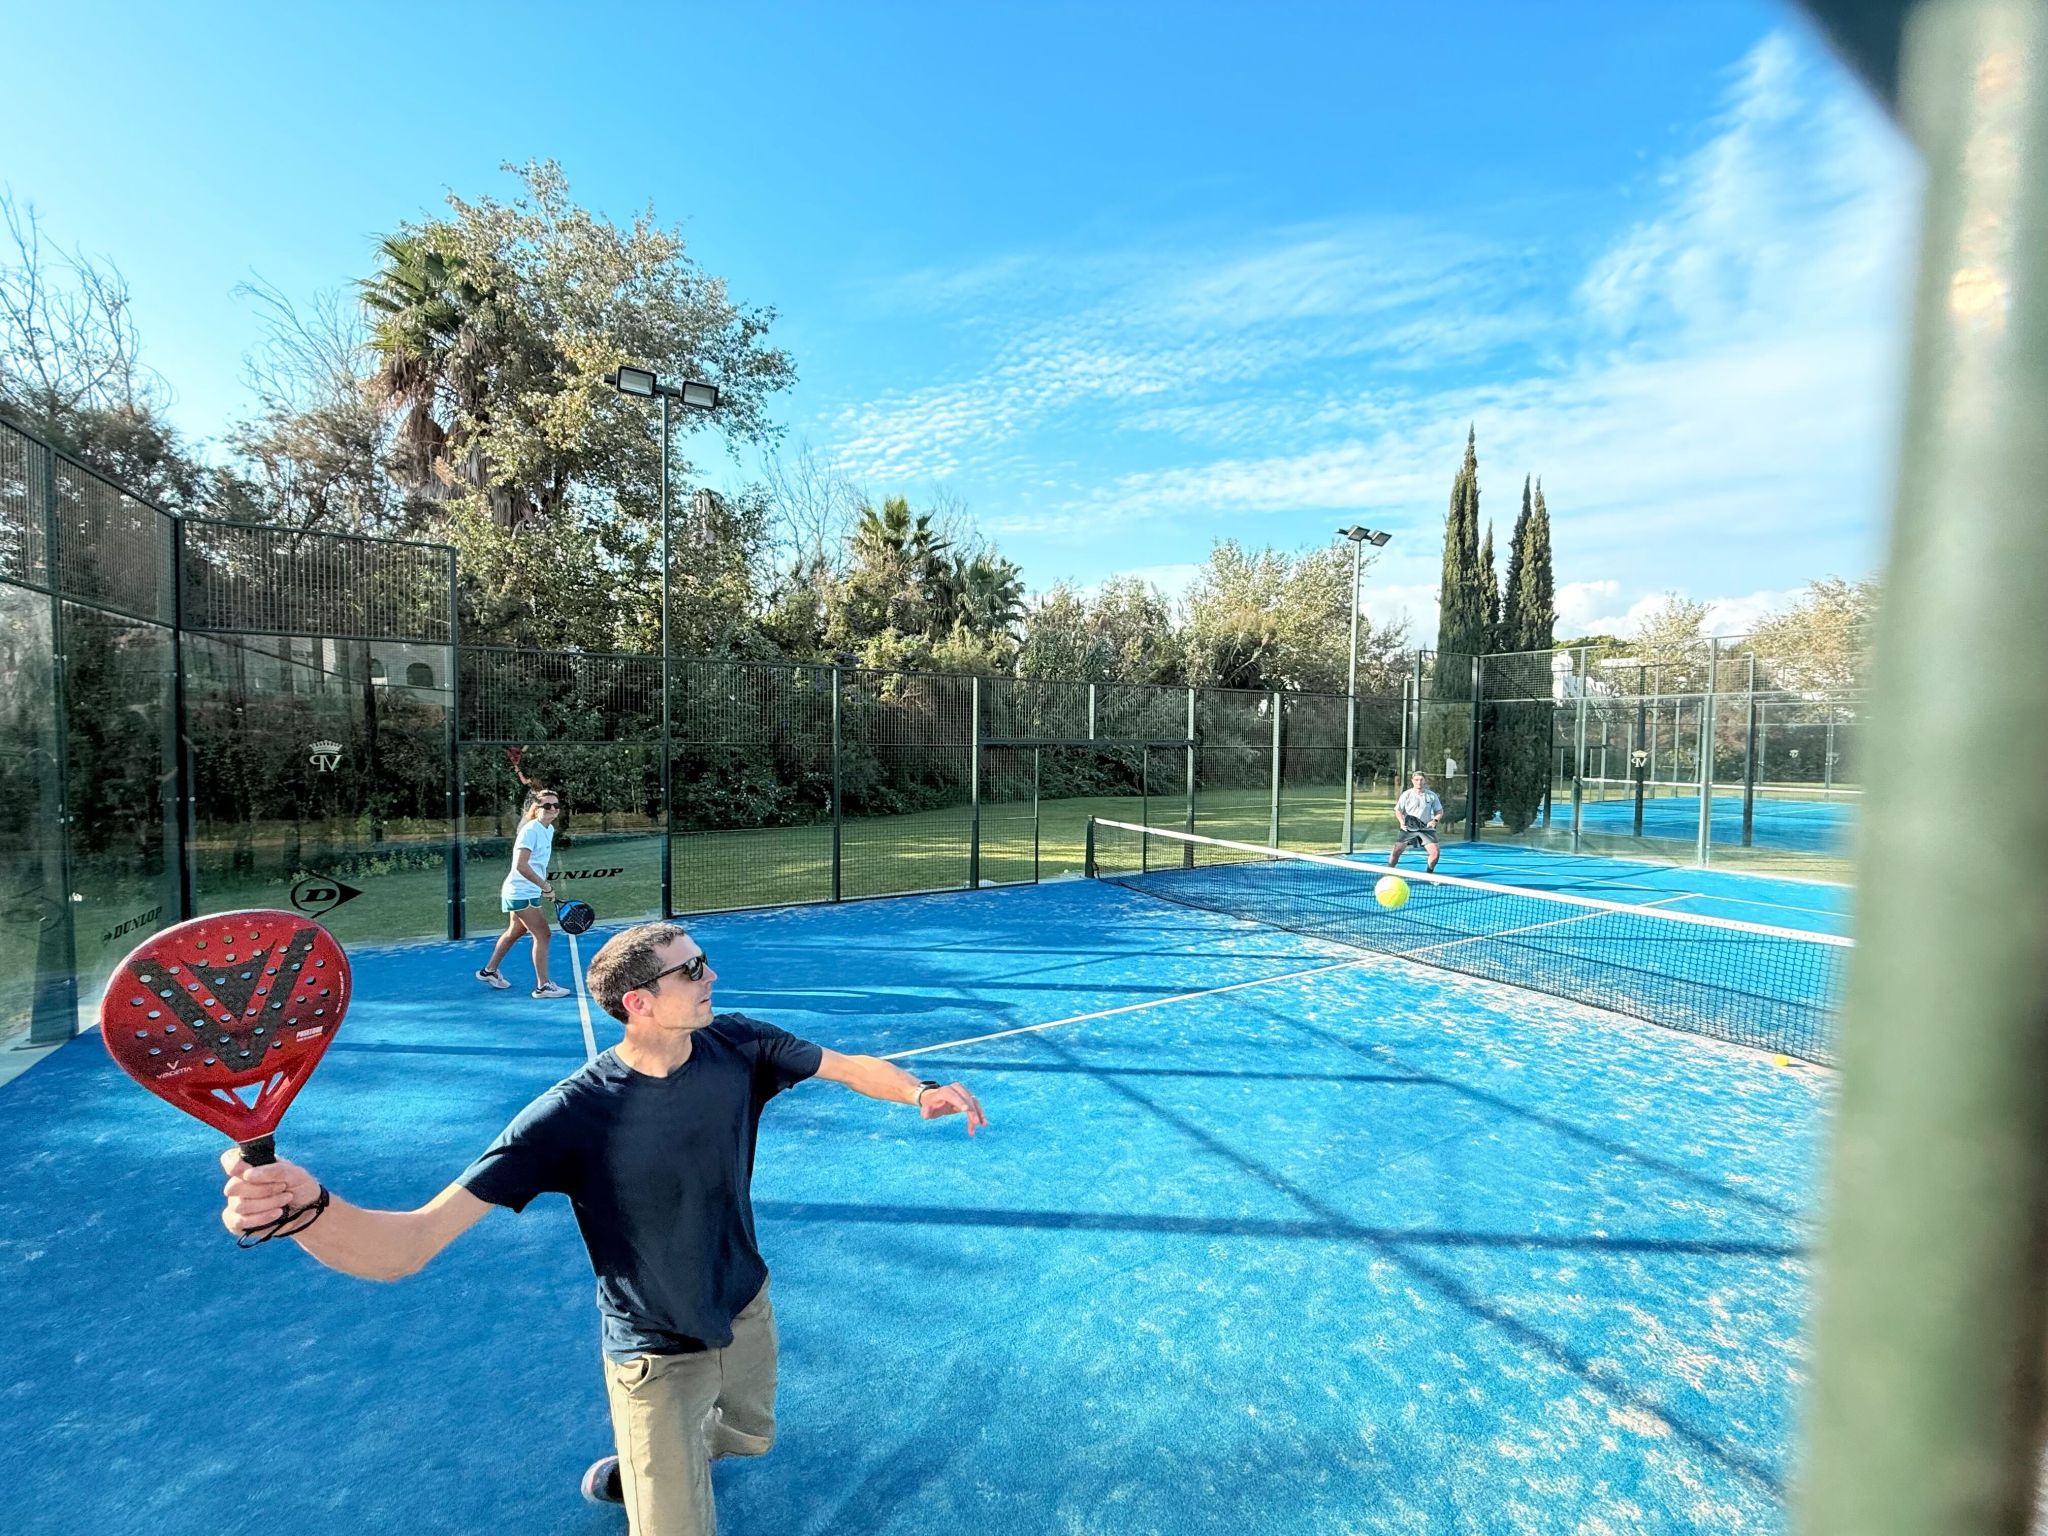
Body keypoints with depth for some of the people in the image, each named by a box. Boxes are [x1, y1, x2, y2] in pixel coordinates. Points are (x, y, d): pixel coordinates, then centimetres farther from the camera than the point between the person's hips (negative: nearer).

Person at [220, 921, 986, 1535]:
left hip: (748, 1312, 5)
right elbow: (409, 1245, -33)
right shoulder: (572, 1117, -31)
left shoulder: (736, 1046, -19)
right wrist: (305, 1208, -53)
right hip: (660, 1360, -5)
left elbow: (852, 1067, -11)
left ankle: (638, 1469, 61)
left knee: (749, 1438, 30)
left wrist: (919, 1093, -30)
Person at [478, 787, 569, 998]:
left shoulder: (549, 830, 6)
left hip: (529, 892, 10)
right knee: (542, 935, -8)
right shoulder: (530, 830, -21)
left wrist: (544, 887, 13)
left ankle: (489, 971, 42)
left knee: (514, 932, 24)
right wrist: (545, 886, -26)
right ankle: (542, 986, -2)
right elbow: (521, 865, -28)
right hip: (521, 892, -10)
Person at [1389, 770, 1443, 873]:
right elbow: (1398, 811, 3)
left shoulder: (1432, 795, 3)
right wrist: (1402, 822, -15)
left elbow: (1439, 811, 12)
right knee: (1396, 851, -10)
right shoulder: (1406, 794, 0)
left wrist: (1435, 820, -8)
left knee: (1435, 852, -12)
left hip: (1426, 829, 1)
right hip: (1408, 829, -1)